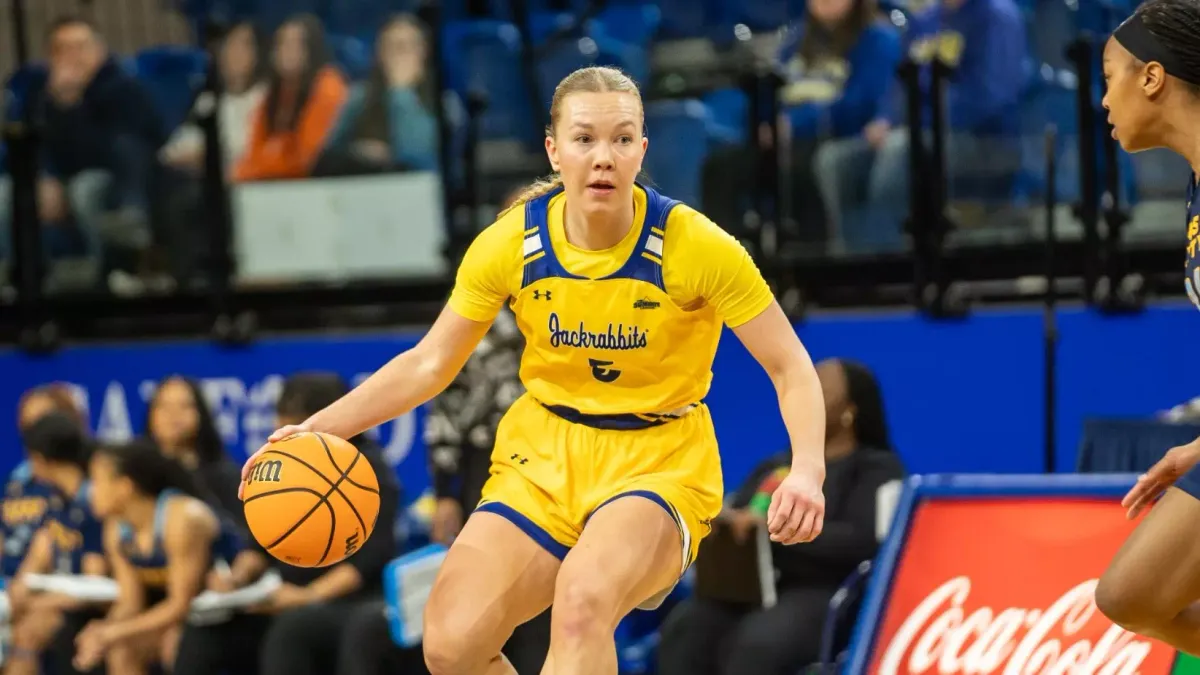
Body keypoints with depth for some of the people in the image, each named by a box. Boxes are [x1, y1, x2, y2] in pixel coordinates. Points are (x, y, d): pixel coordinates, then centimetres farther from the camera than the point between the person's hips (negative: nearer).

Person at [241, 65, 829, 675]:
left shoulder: (694, 245, -17)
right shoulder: (511, 242, -9)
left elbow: (791, 368, -11)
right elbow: (428, 364, 3)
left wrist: (807, 470, -29)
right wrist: (318, 429, -9)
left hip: (661, 464, -3)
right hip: (544, 459, 4)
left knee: (581, 600, -35)